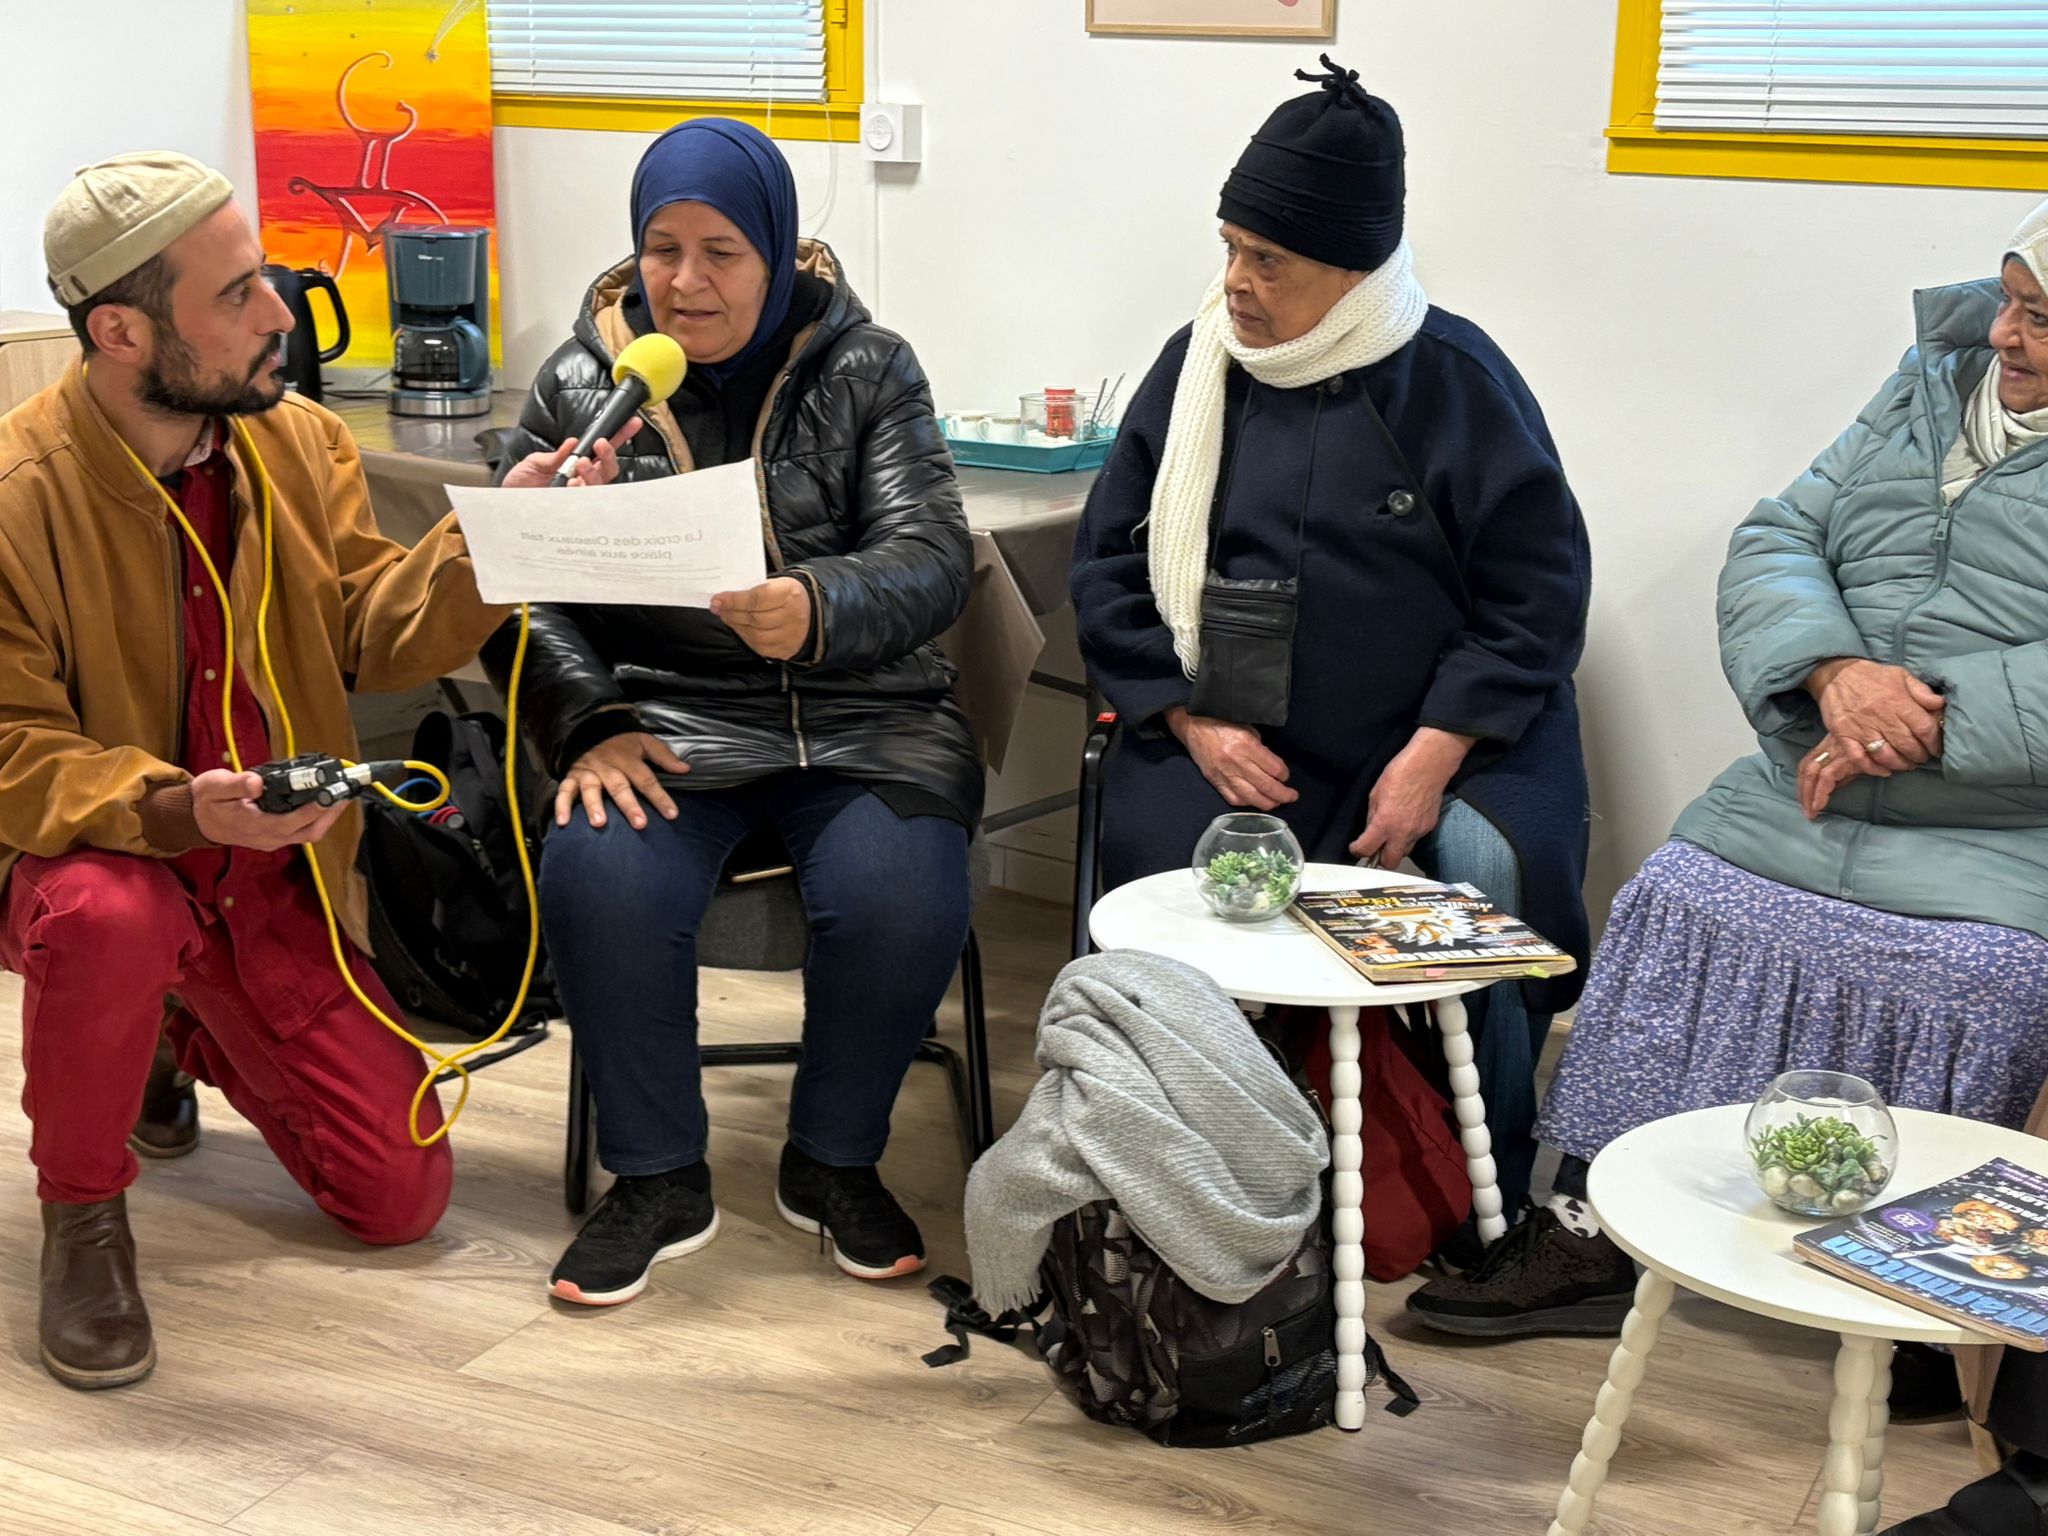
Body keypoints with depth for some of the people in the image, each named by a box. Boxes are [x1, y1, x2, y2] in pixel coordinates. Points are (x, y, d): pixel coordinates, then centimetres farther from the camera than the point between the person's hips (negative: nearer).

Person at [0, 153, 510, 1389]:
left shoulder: (301, 444, -3)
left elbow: (372, 635, -5)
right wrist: (175, 810, -37)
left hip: (278, 875, 5)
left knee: (403, 1198, 0)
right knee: (108, 917, -43)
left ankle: (185, 1037, 30)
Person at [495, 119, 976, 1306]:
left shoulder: (866, 370, 4)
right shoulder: (581, 382, 8)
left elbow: (933, 559, -8)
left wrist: (816, 610, -30)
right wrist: (589, 725, -15)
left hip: (861, 717, 0)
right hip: (669, 717, 1)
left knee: (900, 895, -29)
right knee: (602, 879, -31)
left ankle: (834, 1162, 0)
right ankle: (660, 1179, -7)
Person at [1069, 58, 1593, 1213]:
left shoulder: (1455, 379, -3)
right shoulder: (1199, 366, 5)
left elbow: (1539, 588, -3)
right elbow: (1111, 561, 10)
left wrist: (1433, 754, -14)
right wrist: (1192, 720, -4)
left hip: (1443, 744, -2)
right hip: (1234, 745, 2)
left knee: (1483, 879, -29)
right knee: (1160, 869, -25)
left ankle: (1491, 1207, -6)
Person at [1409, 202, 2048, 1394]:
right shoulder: (1936, 386, 14)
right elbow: (1777, 542, 7)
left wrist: (1922, 729, -20)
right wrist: (1834, 674, -13)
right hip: (1811, 797, 6)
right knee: (1682, 903, -10)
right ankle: (1591, 1239, -1)